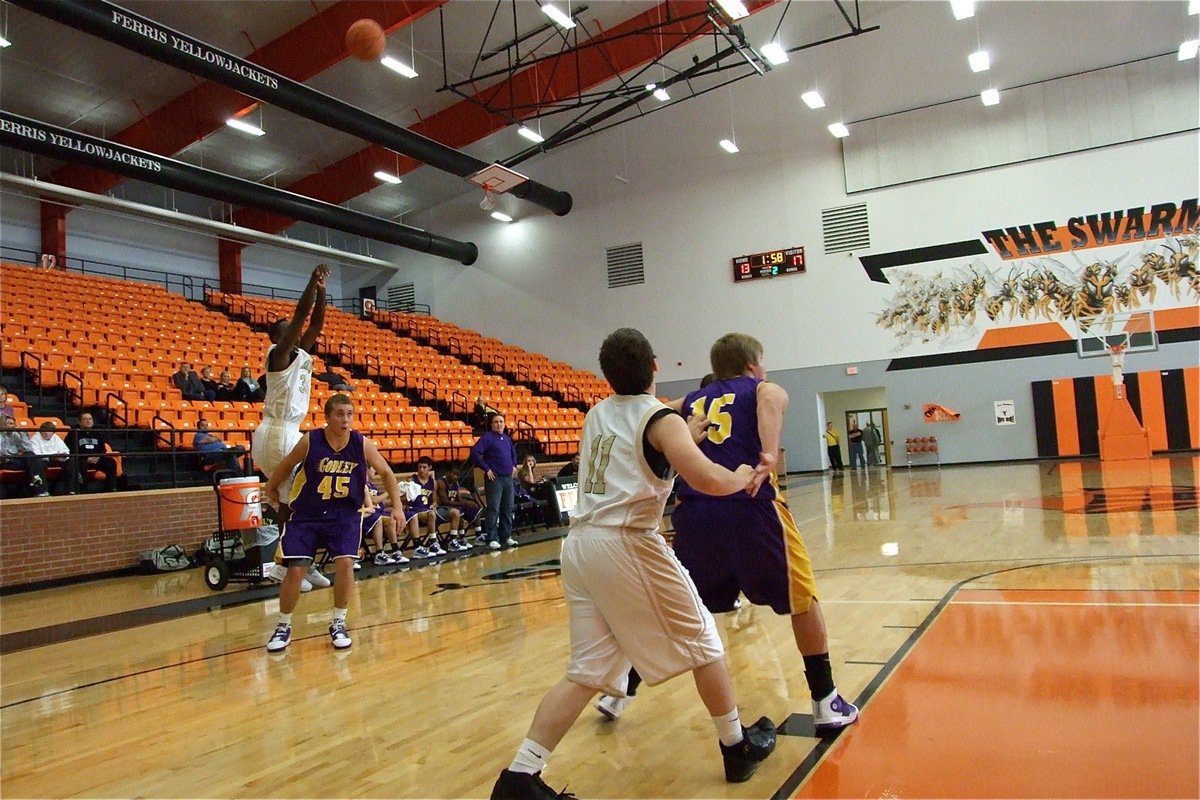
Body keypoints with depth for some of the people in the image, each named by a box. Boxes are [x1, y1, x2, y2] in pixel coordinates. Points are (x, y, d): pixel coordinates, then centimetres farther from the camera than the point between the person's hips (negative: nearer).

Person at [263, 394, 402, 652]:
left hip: (345, 514, 1)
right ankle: (283, 626, 19)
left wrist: (397, 506, -2)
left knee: (345, 563, -16)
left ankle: (338, 624, 6)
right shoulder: (310, 441, -16)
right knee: (295, 571, -5)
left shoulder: (362, 444, -13)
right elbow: (286, 465, 4)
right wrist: (271, 489, 17)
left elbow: (386, 472, 3)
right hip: (306, 514, 0)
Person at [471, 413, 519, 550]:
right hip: (494, 478, -7)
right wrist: (486, 469, -16)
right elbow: (475, 453, -16)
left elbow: (513, 452, 33)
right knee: (493, 509, -7)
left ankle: (506, 536, 18)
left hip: (508, 478, 7)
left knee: (507, 509, 10)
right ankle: (492, 539, -3)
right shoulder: (487, 437, -6)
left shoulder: (507, 438, 14)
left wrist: (514, 466, 18)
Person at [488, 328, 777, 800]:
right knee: (702, 642, 15)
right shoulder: (662, 419, -3)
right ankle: (738, 748, 28)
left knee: (587, 672, 11)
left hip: (579, 545, 6)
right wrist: (742, 477, 3)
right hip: (627, 544, -6)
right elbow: (706, 480, -18)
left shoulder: (596, 415, 17)